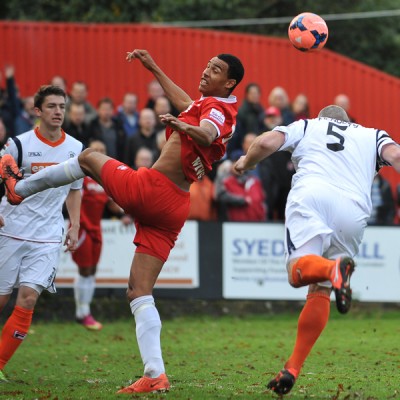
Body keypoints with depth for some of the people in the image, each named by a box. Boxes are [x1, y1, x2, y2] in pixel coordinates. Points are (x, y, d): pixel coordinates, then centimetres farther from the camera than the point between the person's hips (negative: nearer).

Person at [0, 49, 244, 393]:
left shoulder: (217, 106, -9)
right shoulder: (216, 107, 18)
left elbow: (207, 134, -33)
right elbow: (186, 105, 40)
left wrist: (185, 127, -53)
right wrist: (154, 69, 46)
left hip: (149, 189, -8)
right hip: (173, 210, 8)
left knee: (88, 157, 19)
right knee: (140, 293, 6)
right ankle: (155, 375, -6)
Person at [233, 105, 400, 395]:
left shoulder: (306, 126, 28)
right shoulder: (372, 135, 32)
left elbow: (267, 143, 14)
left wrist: (246, 162, 31)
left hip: (311, 194, -2)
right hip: (354, 209, 2)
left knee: (298, 271, -16)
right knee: (320, 290, 7)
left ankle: (334, 269, -50)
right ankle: (293, 368, -1)